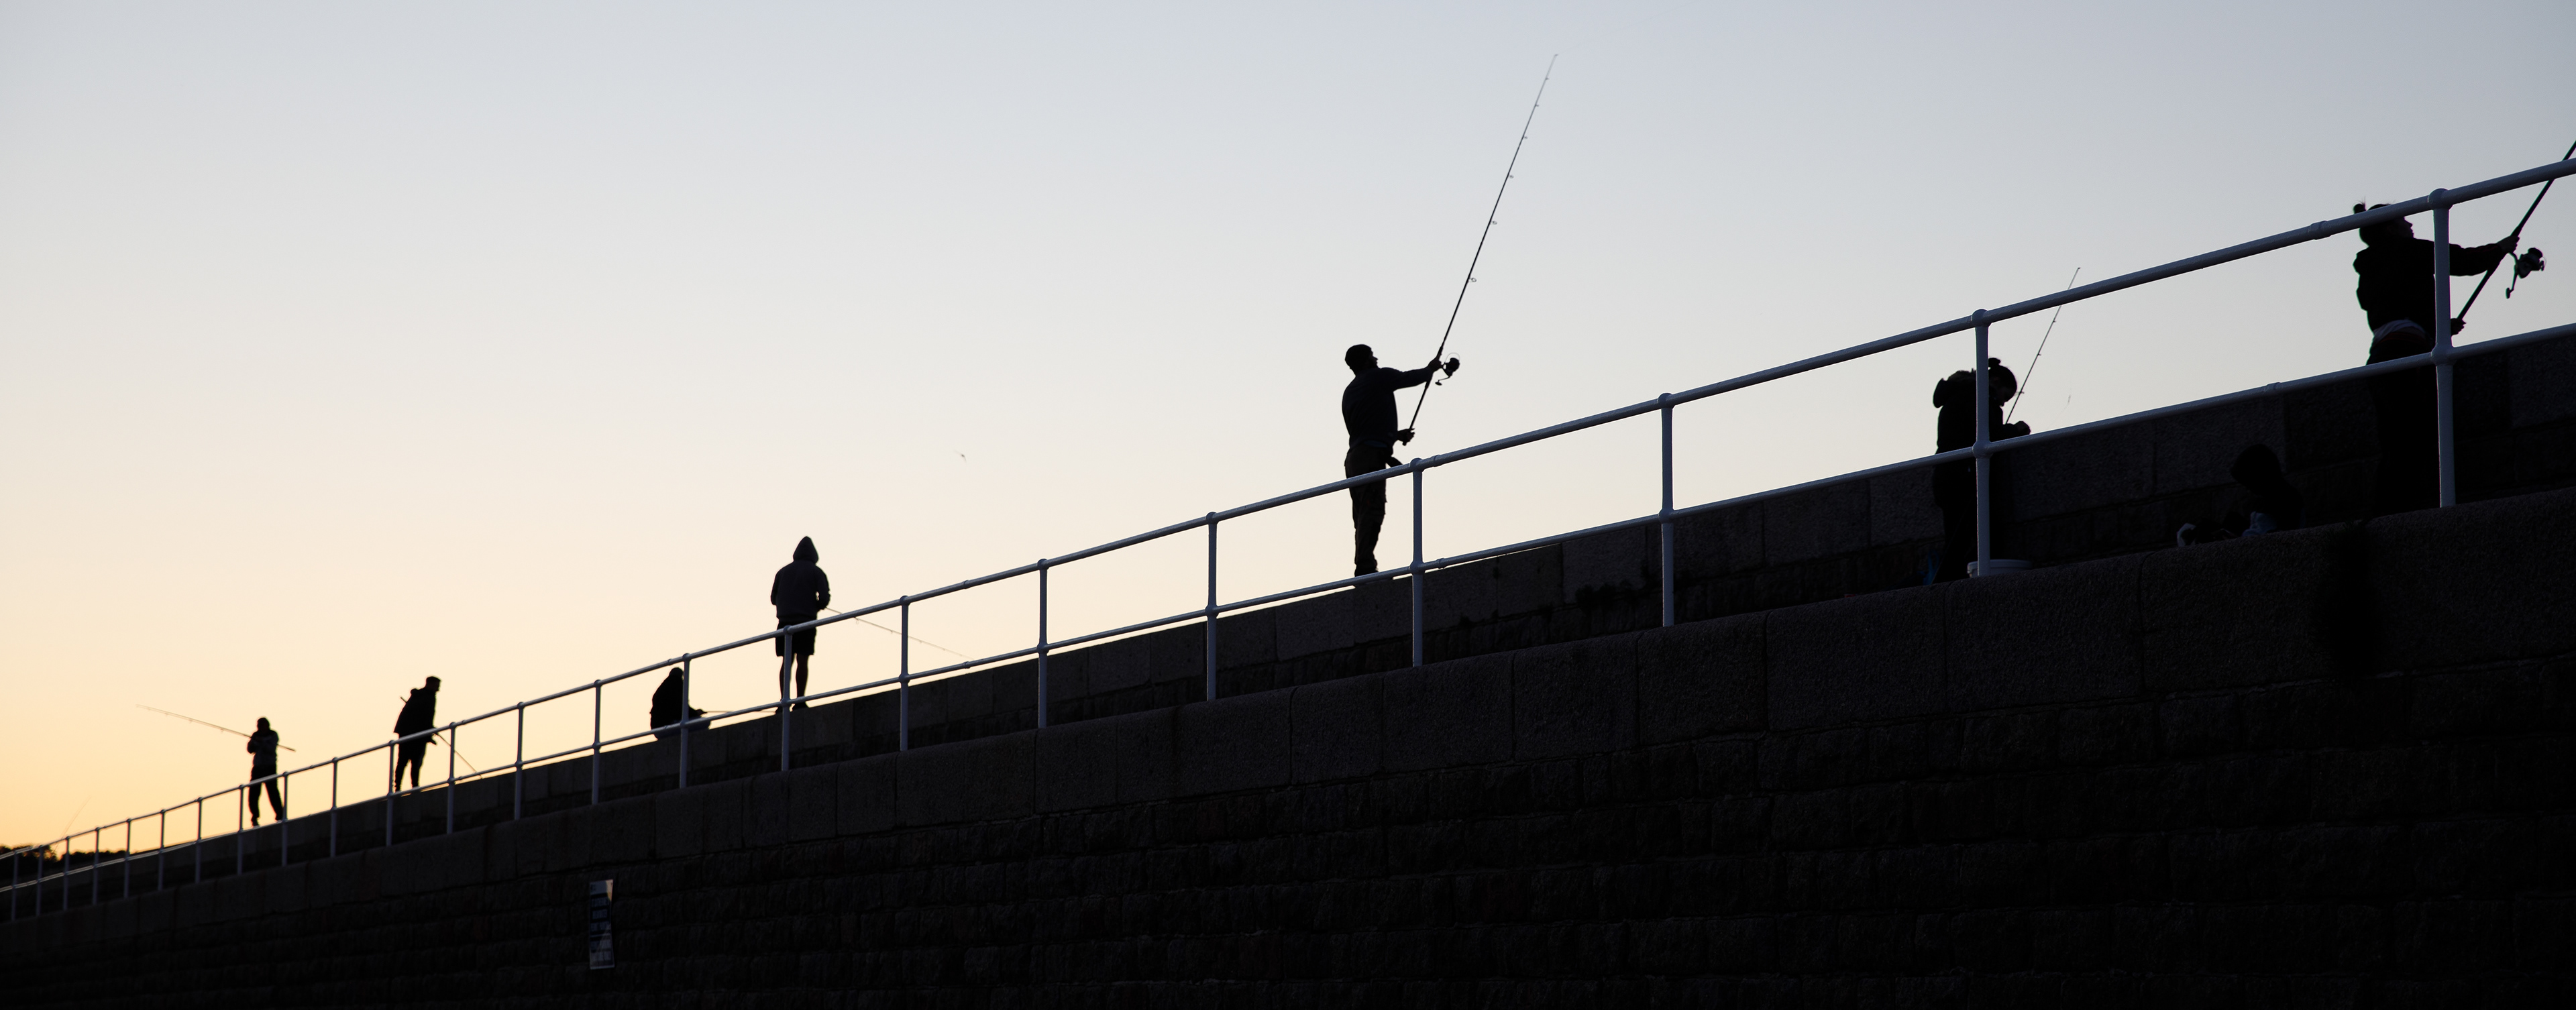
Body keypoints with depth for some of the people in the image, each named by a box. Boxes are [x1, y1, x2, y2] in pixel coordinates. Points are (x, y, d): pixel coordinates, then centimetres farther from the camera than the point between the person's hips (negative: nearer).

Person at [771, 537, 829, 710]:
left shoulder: (783, 571, 14)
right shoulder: (816, 572, 4)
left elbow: (773, 599, 16)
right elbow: (825, 598, -5)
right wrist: (817, 607, 16)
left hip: (785, 621, 3)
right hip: (806, 620, -3)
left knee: (786, 662, 6)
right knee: (802, 661, -4)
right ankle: (800, 701, -11)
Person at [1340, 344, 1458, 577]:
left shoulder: (1349, 392, 24)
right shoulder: (1379, 377, 2)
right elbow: (1413, 378, 11)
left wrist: (1395, 435, 41)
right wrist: (1431, 368, 33)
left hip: (1353, 459, 8)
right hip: (1372, 455, -8)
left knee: (1363, 515, 6)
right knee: (1372, 511, -16)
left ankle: (1362, 567, -1)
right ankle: (1365, 565, -26)